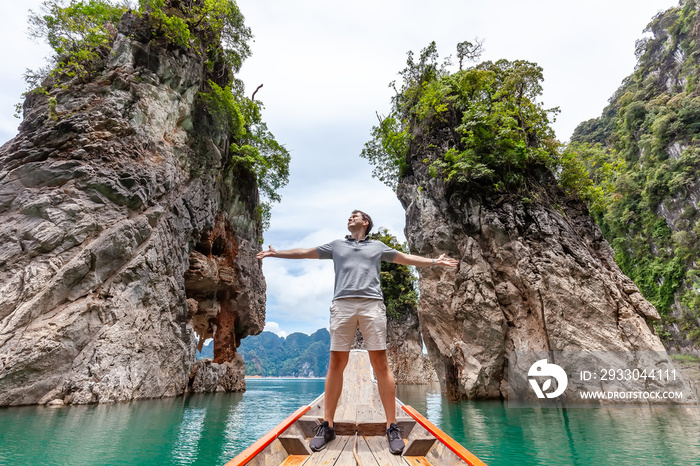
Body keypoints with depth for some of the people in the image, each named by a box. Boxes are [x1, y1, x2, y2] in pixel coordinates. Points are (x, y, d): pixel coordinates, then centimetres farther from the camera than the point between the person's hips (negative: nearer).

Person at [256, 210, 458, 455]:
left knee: (380, 363, -4)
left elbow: (406, 258, 27)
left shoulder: (378, 246, 23)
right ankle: (327, 425, 9)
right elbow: (305, 252, 27)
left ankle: (392, 427, 4)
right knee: (336, 363, -1)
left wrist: (435, 261, 22)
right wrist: (277, 253, 26)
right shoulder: (336, 245, 24)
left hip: (372, 304, 0)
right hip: (342, 304, 1)